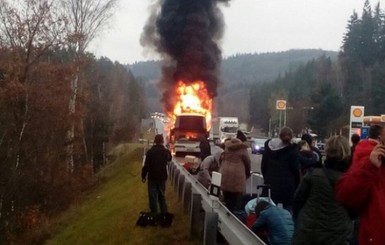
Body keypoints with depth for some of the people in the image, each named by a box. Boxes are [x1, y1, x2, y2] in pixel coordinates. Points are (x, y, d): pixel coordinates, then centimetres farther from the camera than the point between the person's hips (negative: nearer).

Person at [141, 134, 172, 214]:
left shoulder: (150, 151, -15)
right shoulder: (166, 151, -4)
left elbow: (146, 165, -14)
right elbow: (169, 160, 19)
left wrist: (143, 176, -5)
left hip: (152, 177, -3)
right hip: (162, 177, 3)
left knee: (153, 197, 6)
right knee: (162, 196, 17)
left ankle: (154, 214, 9)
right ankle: (164, 213, 18)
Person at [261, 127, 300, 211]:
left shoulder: (269, 146, 8)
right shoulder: (292, 150, -6)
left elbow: (263, 166, 15)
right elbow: (296, 170, -5)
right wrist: (297, 186, 3)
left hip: (270, 184, 4)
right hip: (287, 185, -4)